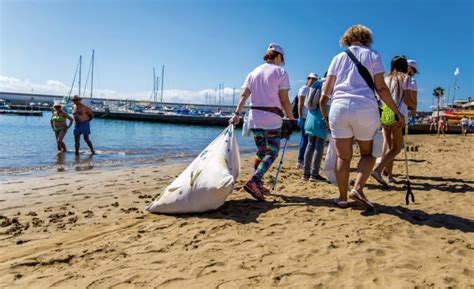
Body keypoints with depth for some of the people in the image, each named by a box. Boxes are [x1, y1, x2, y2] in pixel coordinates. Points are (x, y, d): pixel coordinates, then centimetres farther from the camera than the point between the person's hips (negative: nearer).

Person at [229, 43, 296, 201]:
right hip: (272, 118, -6)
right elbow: (284, 100, -8)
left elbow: (244, 96, 4)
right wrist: (291, 118, 0)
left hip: (254, 117, 6)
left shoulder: (254, 72, 14)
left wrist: (237, 114, 0)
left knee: (261, 151, 17)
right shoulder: (281, 72, -1)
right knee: (272, 152, 1)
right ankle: (254, 181, -17)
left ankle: (258, 185, 18)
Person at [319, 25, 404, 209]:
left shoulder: (338, 57, 17)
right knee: (368, 153, 14)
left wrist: (324, 116, 21)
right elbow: (381, 88, 1)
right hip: (365, 109, -2)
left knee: (343, 156, 8)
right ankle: (358, 188, -4)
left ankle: (342, 198, 10)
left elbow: (326, 91, 12)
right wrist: (397, 112, 6)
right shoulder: (373, 55, 11)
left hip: (339, 107, 2)